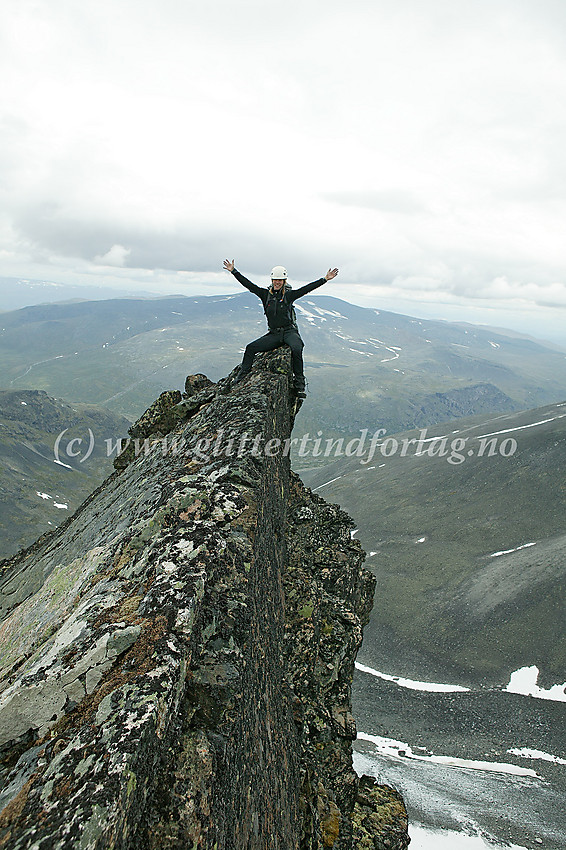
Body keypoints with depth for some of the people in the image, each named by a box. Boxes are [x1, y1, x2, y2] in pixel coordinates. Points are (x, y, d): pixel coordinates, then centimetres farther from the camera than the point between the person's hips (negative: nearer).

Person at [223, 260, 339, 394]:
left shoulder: (289, 295, -1)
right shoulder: (266, 294, 6)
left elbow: (307, 288, -7)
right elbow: (248, 285, 4)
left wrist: (325, 279, -14)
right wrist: (233, 271, 0)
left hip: (290, 331, -3)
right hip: (274, 334, 4)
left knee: (296, 349, -34)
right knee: (251, 348, -8)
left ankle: (299, 383, -22)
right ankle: (240, 379, 5)